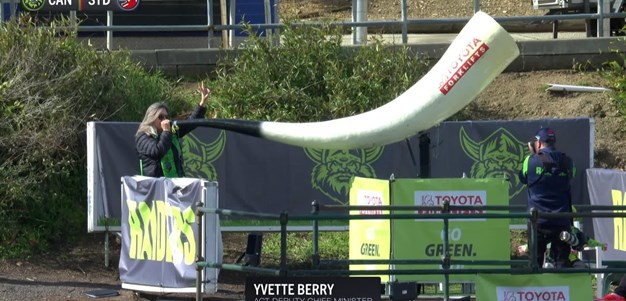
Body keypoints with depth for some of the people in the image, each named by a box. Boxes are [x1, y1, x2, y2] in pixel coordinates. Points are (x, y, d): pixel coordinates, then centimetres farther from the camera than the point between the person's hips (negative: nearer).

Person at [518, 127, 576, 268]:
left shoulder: (531, 161, -8)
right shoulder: (566, 162, -1)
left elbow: (523, 177, 9)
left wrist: (532, 154, 17)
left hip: (538, 221, -1)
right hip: (561, 221, 1)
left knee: (535, 260, 7)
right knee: (562, 261, 5)